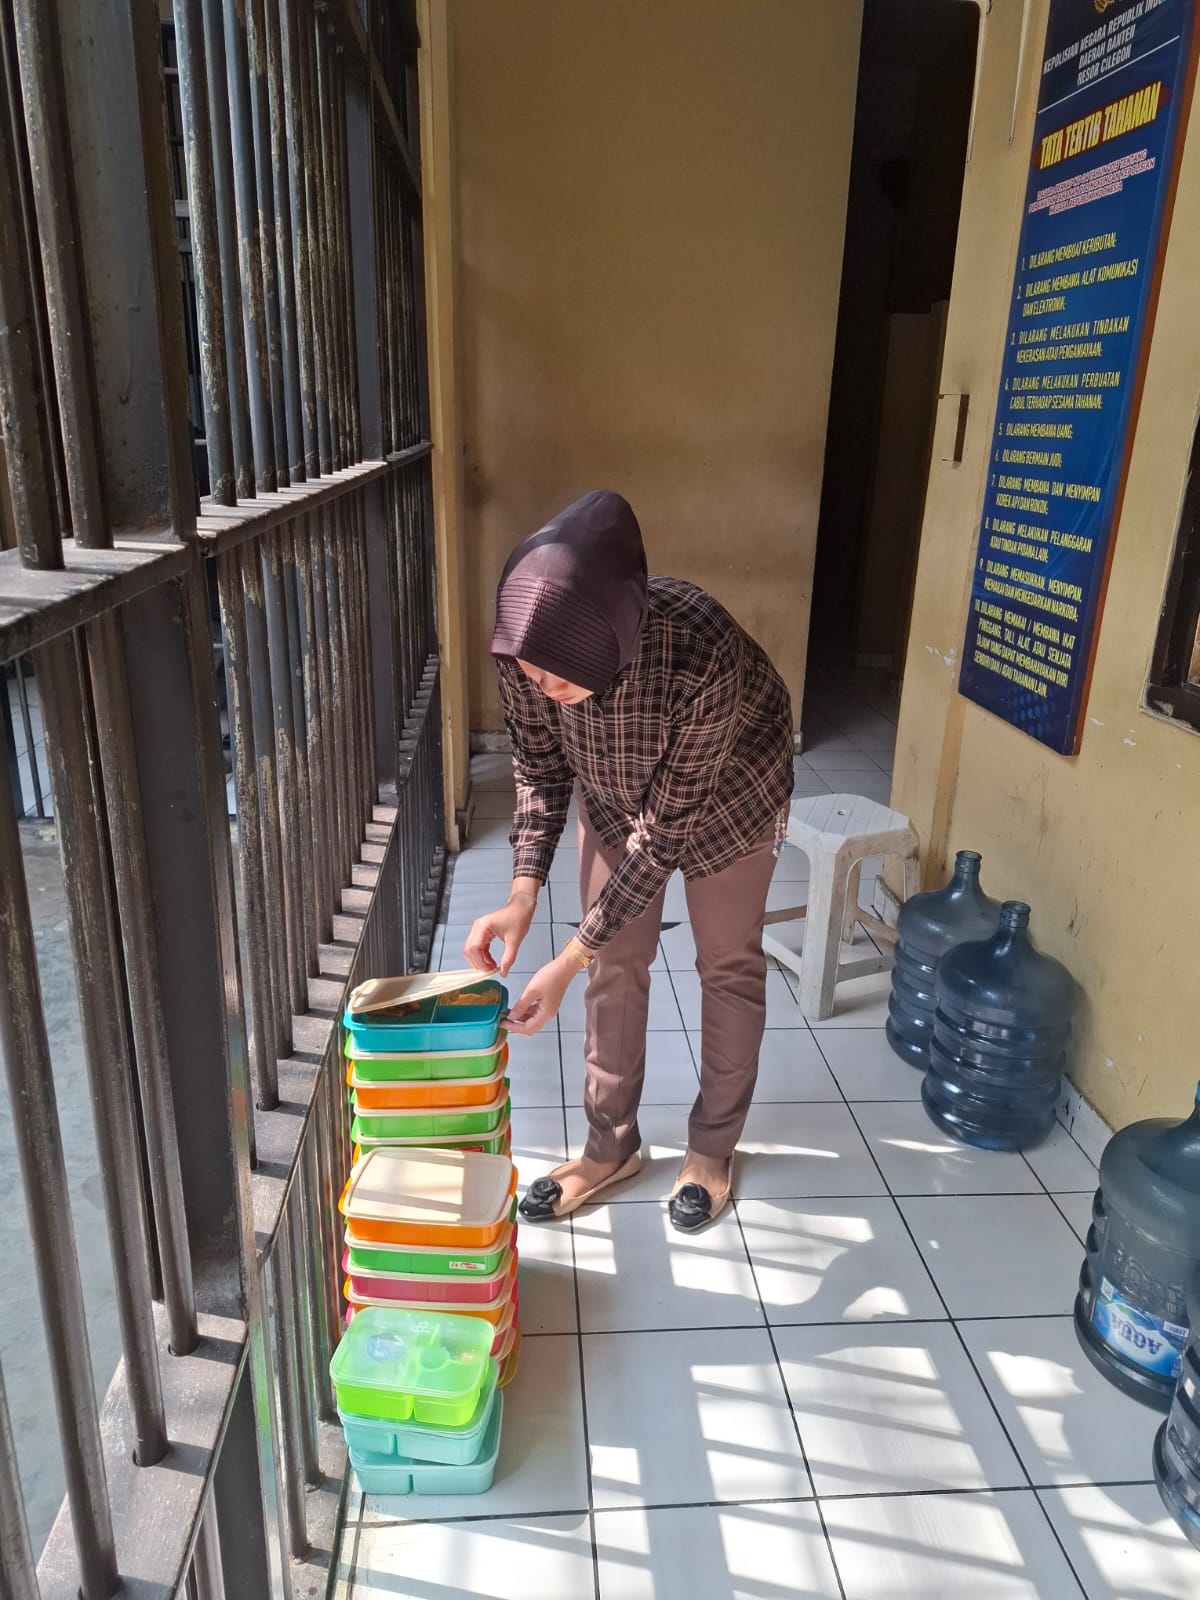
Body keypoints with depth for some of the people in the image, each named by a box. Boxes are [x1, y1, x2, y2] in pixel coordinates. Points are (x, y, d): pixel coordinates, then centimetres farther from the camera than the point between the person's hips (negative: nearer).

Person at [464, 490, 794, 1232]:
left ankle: (714, 1146, 31)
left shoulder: (700, 656, -44)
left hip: (727, 793, -3)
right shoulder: (531, 652, -31)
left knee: (729, 966, 9)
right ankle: (611, 1147, 28)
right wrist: (524, 894, -23)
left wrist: (570, 959, -33)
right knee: (618, 964, 9)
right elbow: (540, 769, -12)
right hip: (615, 792, 4)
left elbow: (666, 826, -34)